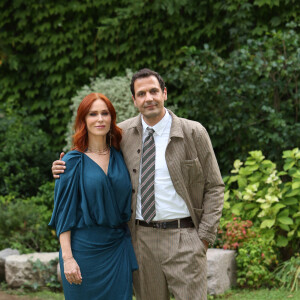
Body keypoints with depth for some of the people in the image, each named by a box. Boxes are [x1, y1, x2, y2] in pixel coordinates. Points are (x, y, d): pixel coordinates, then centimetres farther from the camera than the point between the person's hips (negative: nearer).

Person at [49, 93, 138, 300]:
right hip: (85, 248, -4)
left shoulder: (120, 158, 8)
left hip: (118, 249, 4)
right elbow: (64, 213, -6)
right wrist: (67, 257, -13)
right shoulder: (73, 162, -4)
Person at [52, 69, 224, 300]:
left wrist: (205, 236, -6)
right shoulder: (123, 134, 5)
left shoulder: (193, 133, -2)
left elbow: (214, 187, 2)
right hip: (143, 237, 3)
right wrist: (67, 170, 2)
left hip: (184, 238, -3)